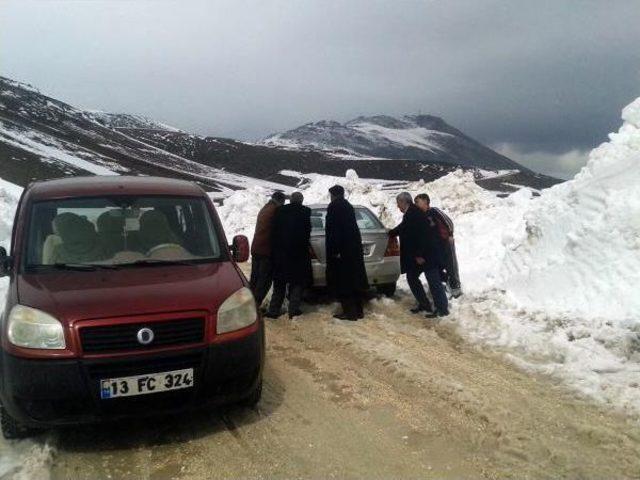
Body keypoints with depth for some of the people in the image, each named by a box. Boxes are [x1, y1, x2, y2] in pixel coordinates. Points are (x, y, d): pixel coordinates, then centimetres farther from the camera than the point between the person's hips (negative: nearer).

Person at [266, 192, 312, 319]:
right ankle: (293, 309, 2)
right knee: (297, 282, 8)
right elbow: (307, 232, -4)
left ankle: (273, 310, 11)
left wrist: (274, 250, 10)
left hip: (280, 252, 3)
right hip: (298, 252, -3)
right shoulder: (305, 211, -4)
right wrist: (304, 246, 9)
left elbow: (274, 232, 5)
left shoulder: (280, 211, 5)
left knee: (279, 282, 12)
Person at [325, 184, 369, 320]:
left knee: (343, 282, -3)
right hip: (354, 248, 9)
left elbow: (333, 230, -19)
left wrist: (335, 250, -20)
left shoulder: (334, 207, -10)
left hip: (342, 249, -8)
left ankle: (349, 312, -2)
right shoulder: (348, 206, 16)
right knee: (354, 279, 13)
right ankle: (358, 310, 19)